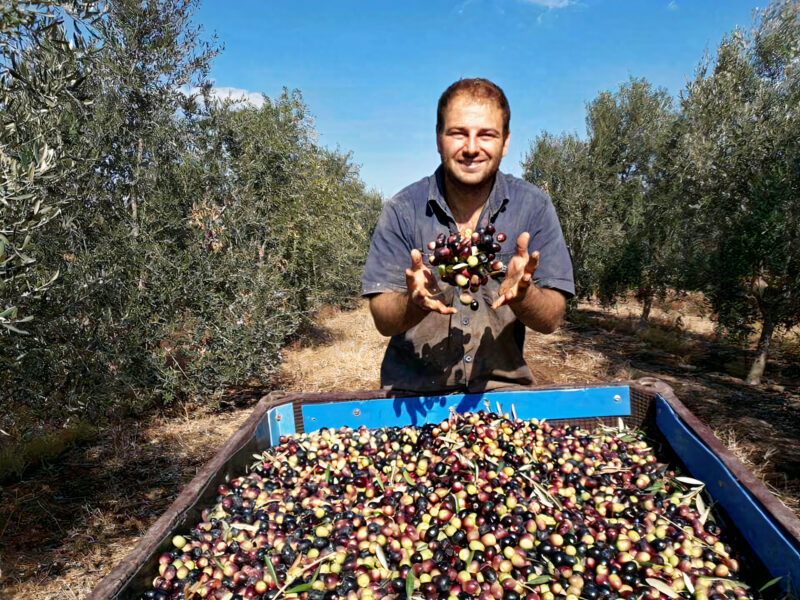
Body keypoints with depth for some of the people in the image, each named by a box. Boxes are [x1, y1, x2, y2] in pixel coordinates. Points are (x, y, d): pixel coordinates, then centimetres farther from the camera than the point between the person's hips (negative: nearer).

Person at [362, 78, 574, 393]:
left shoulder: (534, 207, -3)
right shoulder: (402, 210, -5)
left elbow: (551, 320, -5)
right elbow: (383, 320, -7)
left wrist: (521, 296, -26)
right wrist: (415, 304, -28)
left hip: (501, 385, 1)